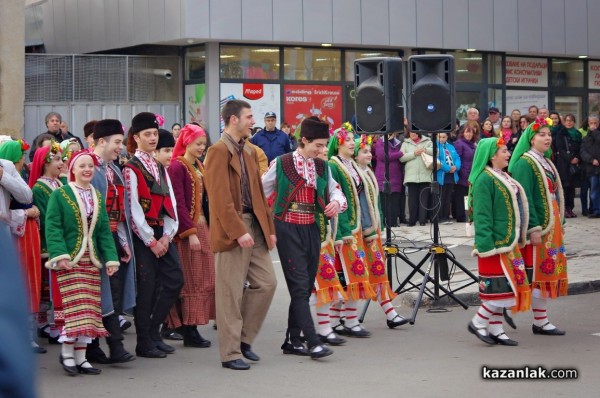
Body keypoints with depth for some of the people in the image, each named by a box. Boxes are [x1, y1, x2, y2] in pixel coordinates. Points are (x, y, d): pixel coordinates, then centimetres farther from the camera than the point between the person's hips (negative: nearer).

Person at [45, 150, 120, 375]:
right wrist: (59, 255, -21)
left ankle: (81, 357, 11)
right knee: (74, 307, -11)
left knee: (89, 310, 5)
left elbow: (105, 231, 12)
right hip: (69, 261, -6)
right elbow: (52, 228, -10)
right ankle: (67, 352, 2)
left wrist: (110, 258, 2)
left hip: (91, 261, 6)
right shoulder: (60, 195, -3)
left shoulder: (98, 197, 14)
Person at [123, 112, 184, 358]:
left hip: (163, 234, 7)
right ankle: (144, 342, 7)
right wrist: (151, 241, -13)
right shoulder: (131, 169, -5)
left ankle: (153, 331, 18)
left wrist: (167, 235, -4)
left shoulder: (160, 168, 17)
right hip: (143, 235, -7)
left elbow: (170, 202, 10)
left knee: (175, 279, 3)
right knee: (146, 287, -3)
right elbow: (134, 208, -12)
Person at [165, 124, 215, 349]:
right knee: (191, 281, -5)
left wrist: (206, 227, 9)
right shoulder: (177, 167, -11)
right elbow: (179, 203, -16)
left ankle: (191, 327, 16)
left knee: (204, 279, 8)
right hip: (187, 230, -8)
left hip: (202, 227, 8)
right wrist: (190, 232, -20)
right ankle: (189, 331, 1)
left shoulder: (199, 167, 14)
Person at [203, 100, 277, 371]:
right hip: (232, 231, -8)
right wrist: (239, 232, -22)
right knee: (231, 295, -1)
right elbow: (221, 198, -18)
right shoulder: (219, 151, -11)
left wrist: (269, 228, 13)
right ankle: (230, 353, 7)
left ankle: (244, 339, 21)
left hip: (255, 227, 8)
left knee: (267, 283, 7)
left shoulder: (249, 152, 16)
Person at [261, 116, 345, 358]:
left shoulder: (322, 167, 10)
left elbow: (337, 192, 13)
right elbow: (260, 192, 2)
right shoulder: (281, 164, -5)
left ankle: (293, 340, 17)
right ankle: (313, 342, -14)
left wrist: (336, 202, -10)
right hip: (288, 229, -6)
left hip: (312, 229, 6)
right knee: (299, 285, -10)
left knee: (307, 286, 7)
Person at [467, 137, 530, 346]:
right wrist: (486, 246, -23)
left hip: (509, 243, 9)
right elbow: (482, 216, -19)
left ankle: (496, 330, 17)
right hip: (496, 245, -9)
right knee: (502, 287, -8)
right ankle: (478, 323, 5)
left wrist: (519, 240, 20)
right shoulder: (485, 180, -15)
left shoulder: (502, 177, 14)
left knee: (500, 289, 11)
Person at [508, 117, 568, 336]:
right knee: (539, 272, -5)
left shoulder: (546, 163, 17)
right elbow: (524, 198, -18)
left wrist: (560, 223, 15)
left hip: (551, 226, 9)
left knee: (547, 271, 9)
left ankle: (541, 320, 14)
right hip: (538, 226, -9)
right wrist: (534, 228, -22)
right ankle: (540, 321, 1)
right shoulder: (525, 163, -11)